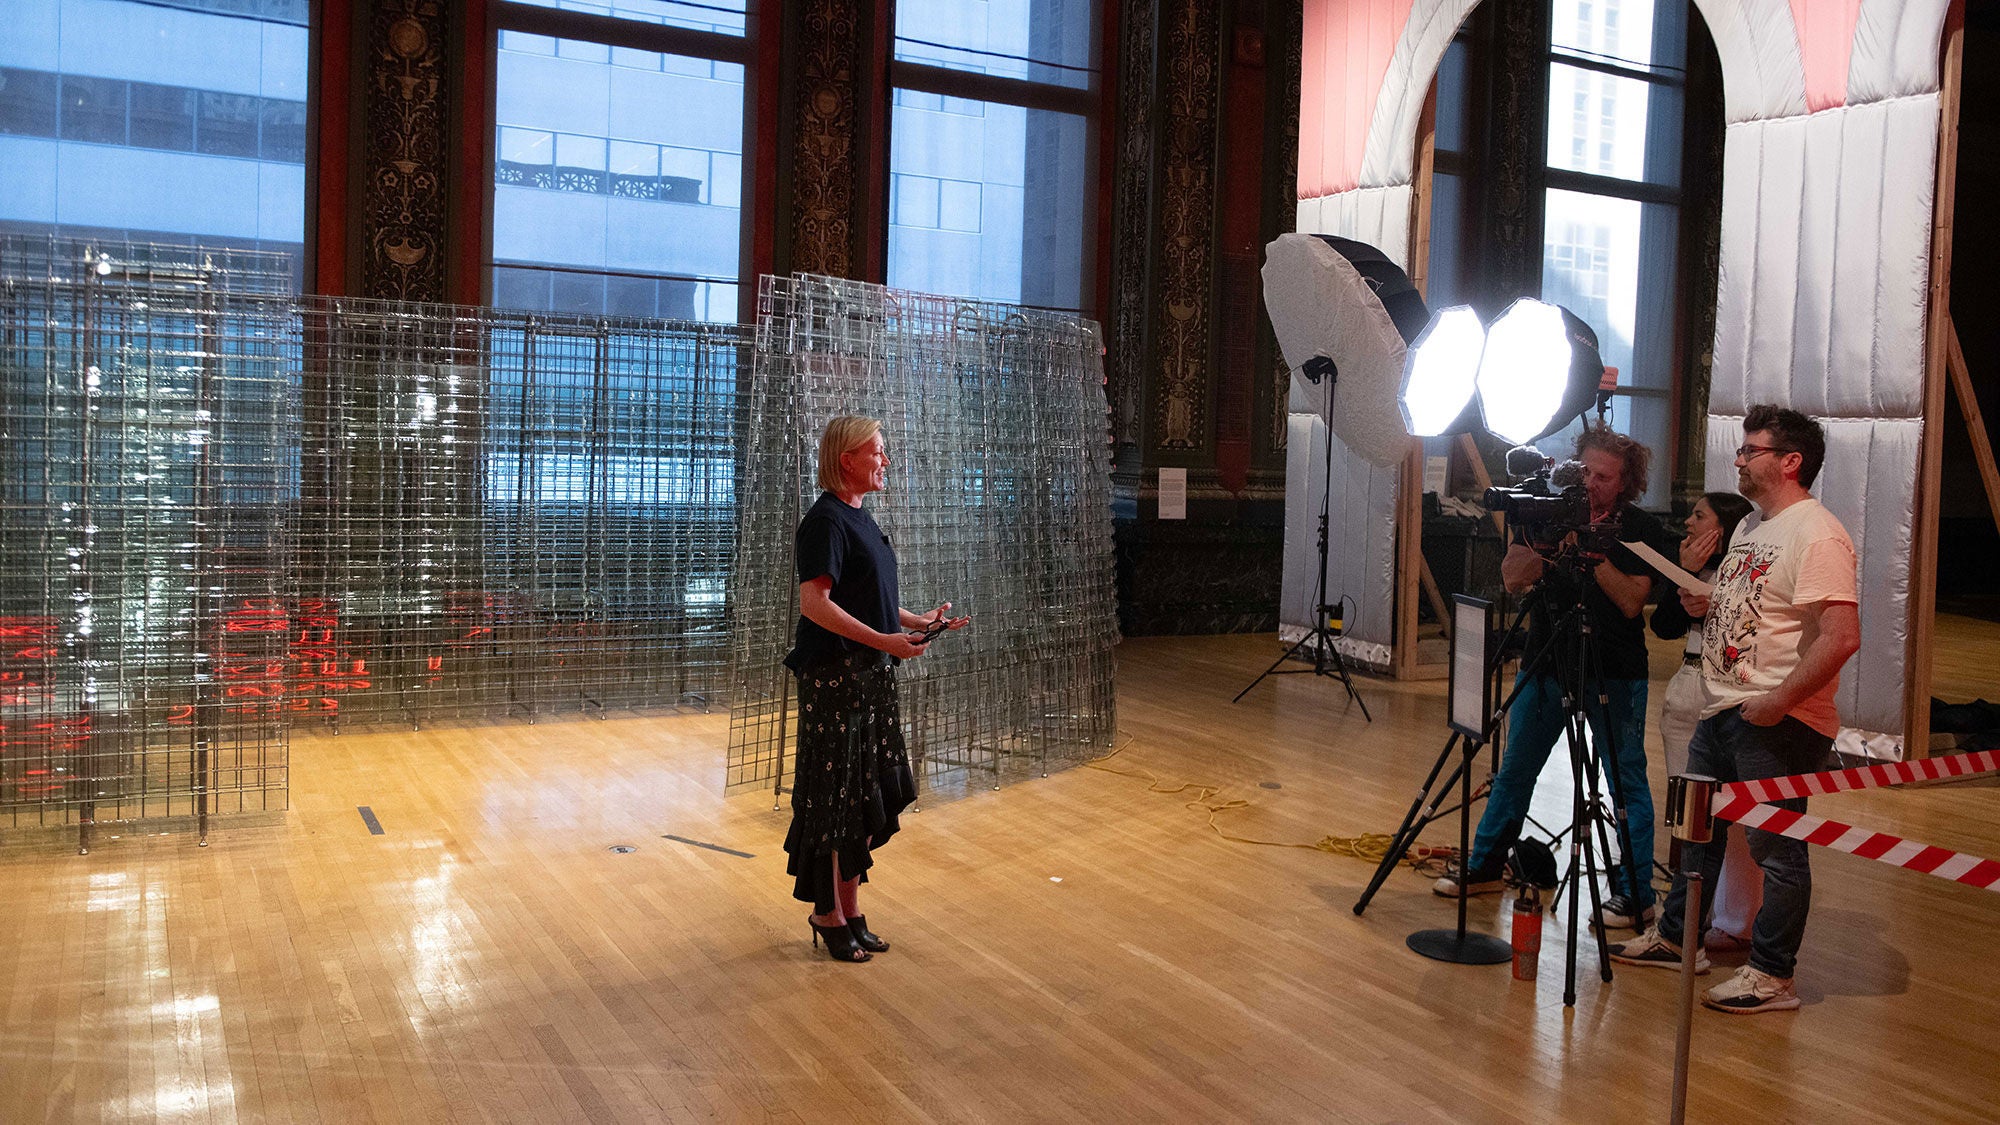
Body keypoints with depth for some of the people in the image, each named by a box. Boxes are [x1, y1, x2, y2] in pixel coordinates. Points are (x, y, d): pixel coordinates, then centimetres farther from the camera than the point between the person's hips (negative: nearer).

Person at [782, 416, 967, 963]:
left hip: (871, 674, 9)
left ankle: (850, 910, 24)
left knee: (868, 793, 13)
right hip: (834, 676, -9)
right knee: (835, 794, 0)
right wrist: (883, 640, -25)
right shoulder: (826, 519, -13)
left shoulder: (859, 517, 15)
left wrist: (917, 622, 11)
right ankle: (828, 914, 13)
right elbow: (815, 603, -22)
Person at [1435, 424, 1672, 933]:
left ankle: (1636, 894, 9)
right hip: (1546, 663, 4)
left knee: (1627, 782, 0)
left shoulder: (1642, 531, -5)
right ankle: (1484, 866, 23)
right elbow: (1513, 578, -5)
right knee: (1514, 770, 11)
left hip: (1614, 673, -3)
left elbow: (1631, 601, -15)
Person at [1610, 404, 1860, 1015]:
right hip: (1722, 710, 10)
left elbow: (1841, 637, -25)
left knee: (1776, 847, 0)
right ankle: (1675, 938, 30)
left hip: (1780, 721, -10)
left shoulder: (1817, 535, -17)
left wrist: (1779, 702, -24)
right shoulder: (1749, 528, 15)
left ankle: (1772, 976, 11)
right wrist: (1707, 606, 4)